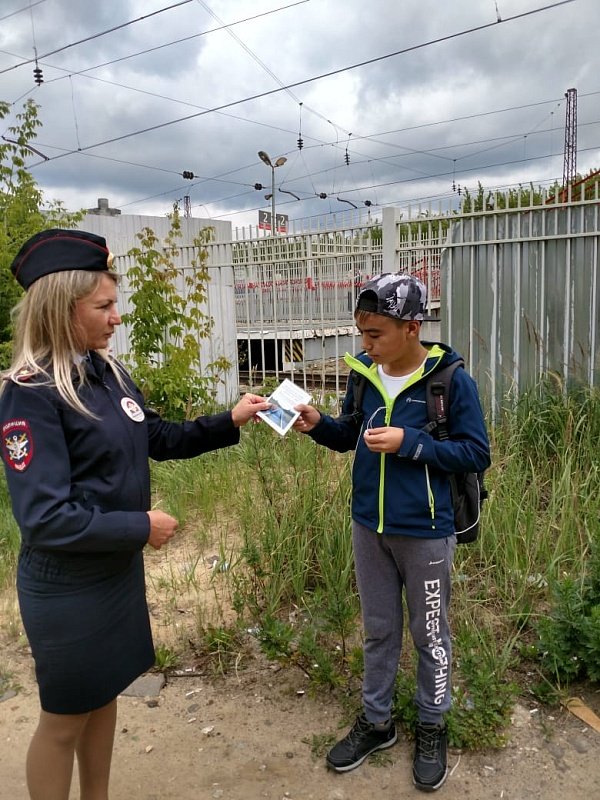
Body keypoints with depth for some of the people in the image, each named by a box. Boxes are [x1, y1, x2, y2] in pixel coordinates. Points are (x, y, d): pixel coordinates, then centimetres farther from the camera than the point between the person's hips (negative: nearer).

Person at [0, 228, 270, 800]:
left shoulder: (108, 373, 0)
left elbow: (158, 439, 13)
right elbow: (46, 519, -26)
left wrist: (229, 422, 3)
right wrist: (141, 527, -19)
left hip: (118, 569, 8)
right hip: (67, 586, -7)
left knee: (105, 694, 24)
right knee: (65, 718, 13)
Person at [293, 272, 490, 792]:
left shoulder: (452, 381, -16)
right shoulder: (364, 375, -1)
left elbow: (477, 454, -13)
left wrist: (409, 443, -23)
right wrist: (318, 425, -10)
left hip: (425, 533, -4)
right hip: (368, 527, 5)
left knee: (430, 634, 14)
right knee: (378, 630, 19)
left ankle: (432, 728, 37)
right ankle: (376, 722, 39)